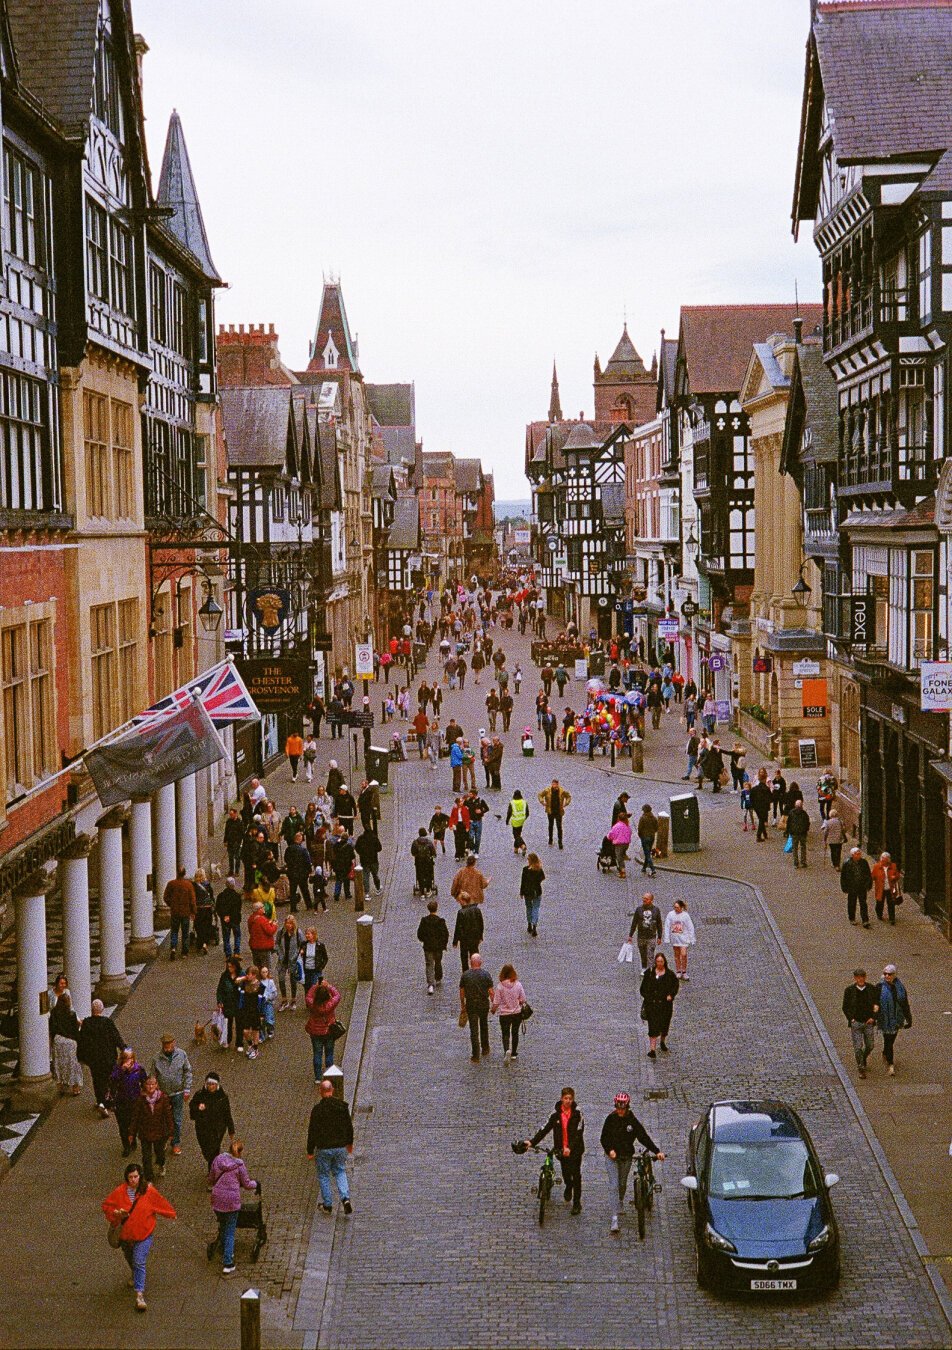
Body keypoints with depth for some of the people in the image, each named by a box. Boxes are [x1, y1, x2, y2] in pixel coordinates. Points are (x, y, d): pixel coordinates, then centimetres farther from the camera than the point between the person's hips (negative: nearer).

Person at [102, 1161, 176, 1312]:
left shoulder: (149, 1191, -13)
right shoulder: (119, 1192, -11)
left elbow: (161, 1204, 3)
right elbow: (106, 1205, 0)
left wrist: (171, 1215, 15)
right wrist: (116, 1213, -18)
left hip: (143, 1234, -3)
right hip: (125, 1233, 3)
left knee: (139, 1263, -14)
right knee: (130, 1260, 26)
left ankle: (140, 1294, -15)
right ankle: (136, 1278, 57)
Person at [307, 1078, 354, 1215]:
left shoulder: (317, 1109, -16)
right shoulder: (342, 1106, -5)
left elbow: (312, 1131, -11)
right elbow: (349, 1126, 7)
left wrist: (310, 1151, -1)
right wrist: (350, 1143, 22)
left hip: (323, 1148, -3)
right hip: (340, 1147, 3)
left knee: (323, 1175, 14)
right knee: (340, 1172, 20)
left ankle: (327, 1205, 19)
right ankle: (345, 1198, -1)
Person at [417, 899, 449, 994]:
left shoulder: (424, 920, -11)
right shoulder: (441, 920, -13)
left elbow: (419, 933, -4)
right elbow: (445, 934, -8)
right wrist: (444, 944, 7)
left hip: (427, 947, 0)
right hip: (438, 946, 0)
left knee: (429, 965, 1)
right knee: (438, 963, 23)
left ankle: (430, 985, -12)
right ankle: (438, 979, 41)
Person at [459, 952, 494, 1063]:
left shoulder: (465, 975, -7)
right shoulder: (486, 974, -10)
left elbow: (462, 992, -1)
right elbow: (491, 992, -9)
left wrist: (462, 1006, 11)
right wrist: (494, 1004, 4)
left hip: (471, 1005, -1)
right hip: (484, 1004, 1)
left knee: (474, 1030, 1)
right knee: (484, 1027, 23)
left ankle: (476, 1056, -1)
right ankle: (485, 1049, 36)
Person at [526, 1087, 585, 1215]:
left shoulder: (577, 1114, -10)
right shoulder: (556, 1114, -1)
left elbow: (579, 1132, -17)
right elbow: (545, 1129, -5)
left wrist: (570, 1148, -30)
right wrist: (532, 1142, -16)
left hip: (575, 1150, -3)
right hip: (561, 1150, 3)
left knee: (576, 1175, -1)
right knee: (565, 1174, 13)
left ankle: (577, 1203, 10)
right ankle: (568, 1188, 47)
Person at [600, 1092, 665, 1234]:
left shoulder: (632, 1120, -7)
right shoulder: (610, 1119, -7)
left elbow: (643, 1137, -9)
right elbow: (604, 1138, -1)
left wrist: (657, 1151, -17)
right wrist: (610, 1150, -19)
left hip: (626, 1157, 2)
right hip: (612, 1157, -2)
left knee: (622, 1184, 15)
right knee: (614, 1186, -10)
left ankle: (619, 1205, 44)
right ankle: (615, 1219, -16)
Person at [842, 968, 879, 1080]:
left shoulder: (872, 989, -2)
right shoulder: (849, 990, -4)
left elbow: (878, 1005, 6)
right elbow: (845, 1007, 3)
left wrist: (873, 1017, -5)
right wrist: (851, 1019, -7)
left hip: (869, 1022, 2)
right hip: (856, 1023, -2)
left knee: (870, 1045, 9)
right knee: (858, 1047, -5)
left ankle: (863, 1059, 39)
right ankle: (861, 1069, 6)